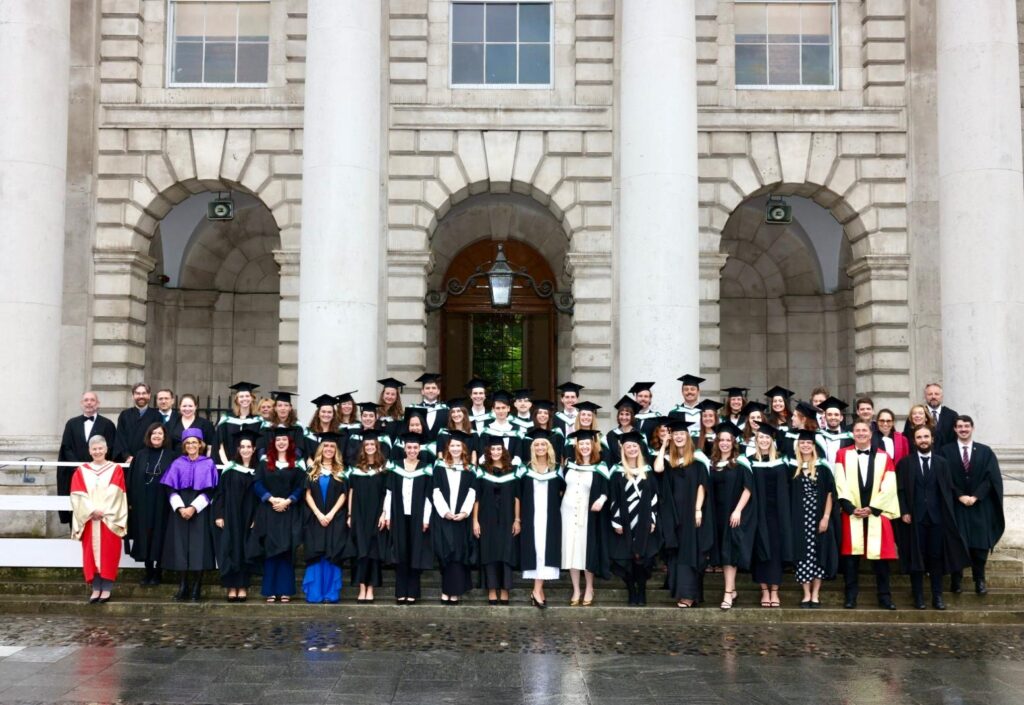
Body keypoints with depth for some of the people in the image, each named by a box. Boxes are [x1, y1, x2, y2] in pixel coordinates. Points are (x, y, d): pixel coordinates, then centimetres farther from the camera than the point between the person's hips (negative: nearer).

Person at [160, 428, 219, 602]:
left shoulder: (208, 464, 3)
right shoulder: (177, 464, 8)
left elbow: (209, 491, -3)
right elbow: (171, 489, 2)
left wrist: (193, 508, -14)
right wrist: (180, 507, -13)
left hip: (200, 512, -2)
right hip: (179, 511, 2)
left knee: (198, 548, -4)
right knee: (181, 548, 0)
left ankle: (196, 588, 2)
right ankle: (183, 587, 7)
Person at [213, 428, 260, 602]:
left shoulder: (257, 471, 4)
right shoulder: (229, 469, 2)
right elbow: (220, 493, 1)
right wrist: (218, 515, -8)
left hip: (249, 519, 1)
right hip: (230, 518, -1)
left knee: (246, 552, 2)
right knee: (231, 550, -1)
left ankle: (243, 587, 7)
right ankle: (231, 588, 3)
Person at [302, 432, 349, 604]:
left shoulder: (340, 471, 7)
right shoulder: (312, 470, 8)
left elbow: (343, 495, 0)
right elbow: (308, 494, 2)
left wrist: (331, 514, -12)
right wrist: (318, 514, -11)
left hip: (335, 519, -1)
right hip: (315, 518, 1)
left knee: (332, 555, -2)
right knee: (316, 556, -2)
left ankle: (331, 593, 2)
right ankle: (314, 594, 2)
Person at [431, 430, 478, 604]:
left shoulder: (469, 470, 9)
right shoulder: (440, 466, 6)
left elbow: (472, 492, 1)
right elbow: (436, 491, -2)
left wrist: (465, 511, -15)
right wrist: (445, 512, -14)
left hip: (461, 518, 1)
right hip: (442, 517, -1)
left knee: (459, 552, -2)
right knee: (446, 552, -2)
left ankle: (453, 591, 1)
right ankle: (449, 590, 4)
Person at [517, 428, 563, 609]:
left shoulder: (556, 470, 7)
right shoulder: (525, 470, 4)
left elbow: (563, 492, 15)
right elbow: (518, 495, 5)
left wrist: (556, 506, 3)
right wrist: (517, 518, 0)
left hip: (550, 517, 1)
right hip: (531, 517, -1)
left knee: (546, 550, -7)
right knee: (534, 550, -4)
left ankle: (537, 590, -6)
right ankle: (539, 589, 1)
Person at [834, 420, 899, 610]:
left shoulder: (883, 457, 7)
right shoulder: (843, 454, 5)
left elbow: (888, 487, -1)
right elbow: (840, 484, -2)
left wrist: (872, 508, -9)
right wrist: (851, 508, -11)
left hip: (876, 513, 1)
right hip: (851, 513, -1)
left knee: (879, 554, 1)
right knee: (851, 554, -2)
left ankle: (884, 597, 11)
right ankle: (851, 597, 5)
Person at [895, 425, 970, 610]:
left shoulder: (942, 462, 8)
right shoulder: (905, 463, 4)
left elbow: (949, 489, 7)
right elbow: (901, 490, 1)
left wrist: (948, 514, -1)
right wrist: (904, 512, -8)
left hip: (937, 517, 1)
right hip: (914, 517, -1)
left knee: (937, 556, 3)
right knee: (916, 557, 2)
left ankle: (937, 596, 11)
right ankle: (918, 597, 10)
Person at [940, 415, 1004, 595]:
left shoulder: (985, 451, 6)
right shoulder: (946, 451, 3)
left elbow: (992, 477, -1)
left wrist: (975, 496, -11)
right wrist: (960, 496, -12)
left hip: (980, 506, 1)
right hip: (955, 505, -1)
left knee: (980, 544, 0)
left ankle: (980, 580, 13)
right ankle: (956, 580, 9)